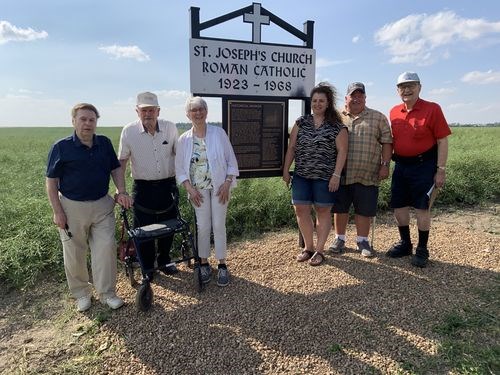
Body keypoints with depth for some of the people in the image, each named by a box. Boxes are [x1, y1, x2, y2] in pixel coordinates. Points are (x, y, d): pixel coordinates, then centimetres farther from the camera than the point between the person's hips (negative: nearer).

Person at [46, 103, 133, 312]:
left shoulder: (105, 143, 2)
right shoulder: (61, 147, -8)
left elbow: (115, 169, 11)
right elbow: (51, 181, -6)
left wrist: (121, 192, -4)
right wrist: (57, 212, -10)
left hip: (102, 205, 3)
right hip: (72, 208, -2)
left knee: (106, 248, 1)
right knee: (75, 254, 10)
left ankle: (107, 292, 16)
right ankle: (81, 293, 28)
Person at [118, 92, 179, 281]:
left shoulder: (170, 127, -4)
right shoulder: (129, 131, -8)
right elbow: (122, 161, 0)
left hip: (167, 185, 2)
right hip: (143, 187, -1)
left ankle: (164, 261, 34)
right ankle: (147, 267, 25)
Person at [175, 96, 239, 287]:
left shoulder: (219, 133, -3)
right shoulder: (184, 139, 1)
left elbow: (231, 161, -1)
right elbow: (180, 168, 4)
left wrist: (227, 184, -9)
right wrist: (190, 189, -6)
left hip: (219, 187, -1)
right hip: (198, 189, 1)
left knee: (219, 225, 2)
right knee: (203, 226, 5)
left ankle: (222, 265, 15)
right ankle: (204, 264, 21)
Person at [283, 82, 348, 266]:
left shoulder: (337, 126, -2)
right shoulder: (301, 122, 8)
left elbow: (342, 151, -5)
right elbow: (291, 148, 8)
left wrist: (336, 175, -12)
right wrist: (286, 169, 4)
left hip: (325, 177, -3)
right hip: (301, 175, 4)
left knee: (323, 211, 5)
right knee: (301, 210, 3)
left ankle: (319, 250, 17)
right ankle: (308, 247, 20)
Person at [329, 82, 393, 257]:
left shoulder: (378, 118, 7)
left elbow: (386, 143, 5)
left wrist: (385, 165, -4)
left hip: (367, 175, 0)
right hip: (340, 174, 1)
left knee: (364, 210, 7)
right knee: (340, 208, 9)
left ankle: (362, 240, 23)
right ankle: (339, 239, 25)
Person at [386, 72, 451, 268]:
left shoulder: (432, 109, -8)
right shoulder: (394, 112, 6)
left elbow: (442, 141, -8)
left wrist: (441, 170, -12)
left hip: (424, 165, -5)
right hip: (401, 165, 5)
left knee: (421, 207, 0)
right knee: (399, 206, 10)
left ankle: (422, 250, 16)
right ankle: (405, 244, 28)